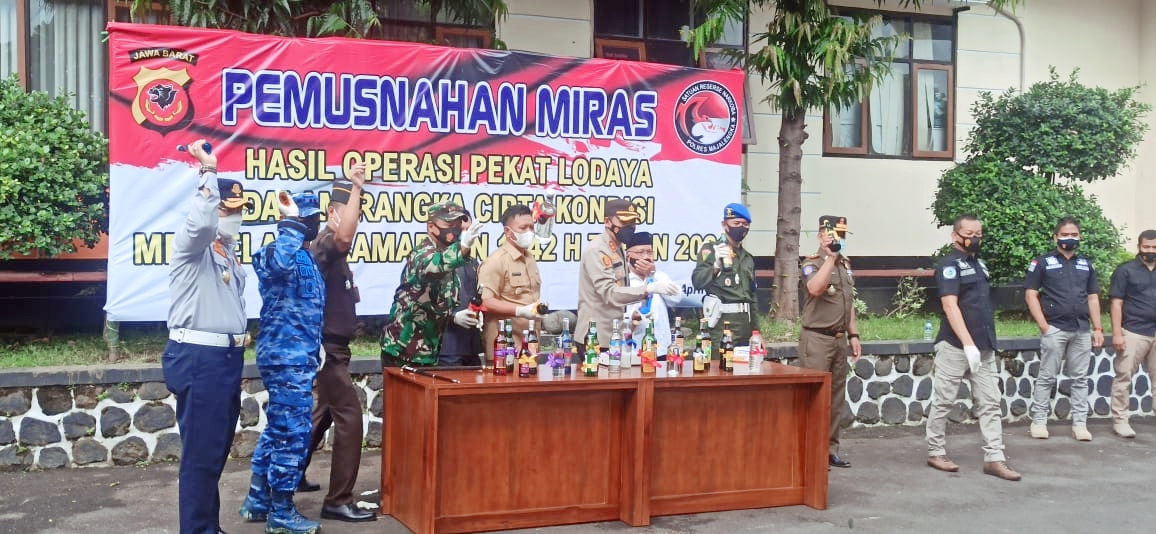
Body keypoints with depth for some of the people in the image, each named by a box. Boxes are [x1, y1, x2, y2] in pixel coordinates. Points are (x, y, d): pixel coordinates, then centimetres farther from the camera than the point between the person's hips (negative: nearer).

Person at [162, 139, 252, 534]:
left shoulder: (229, 251, 18)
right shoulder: (191, 244, -7)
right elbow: (201, 221, -33)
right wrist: (209, 170, -25)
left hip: (227, 356, 9)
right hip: (197, 357, -9)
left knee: (217, 451, 14)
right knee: (201, 454, -6)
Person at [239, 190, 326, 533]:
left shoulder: (304, 256, 14)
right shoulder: (278, 252, -15)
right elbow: (279, 264, -43)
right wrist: (291, 222, -33)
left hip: (295, 357, 10)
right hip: (288, 358, -10)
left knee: (278, 429, 17)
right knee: (292, 432, -4)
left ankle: (258, 501, 27)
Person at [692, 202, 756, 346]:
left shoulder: (748, 258, 20)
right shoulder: (711, 249, 1)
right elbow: (697, 282, -11)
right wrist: (716, 266, -27)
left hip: (745, 321, 6)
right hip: (722, 320, -6)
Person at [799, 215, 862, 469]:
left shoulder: (845, 264, 16)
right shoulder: (812, 263, -7)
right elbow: (815, 288, -30)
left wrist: (853, 335, 16)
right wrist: (830, 257, -25)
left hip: (839, 338, 8)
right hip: (817, 338, -7)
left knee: (836, 397, 9)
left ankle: (830, 449, 16)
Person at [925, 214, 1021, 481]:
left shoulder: (979, 264, 15)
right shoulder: (949, 265, -8)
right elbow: (950, 306, -18)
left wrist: (985, 342, 16)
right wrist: (968, 343, -25)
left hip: (984, 347, 8)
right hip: (955, 346, -7)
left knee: (990, 404, 3)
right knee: (943, 401, 3)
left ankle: (994, 458, 4)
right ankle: (935, 452, 14)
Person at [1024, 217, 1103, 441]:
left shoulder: (1086, 264, 15)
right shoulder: (1043, 262, 1)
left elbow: (1093, 297, 16)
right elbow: (1030, 294, -3)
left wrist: (1098, 328, 9)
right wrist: (1043, 325, -10)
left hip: (1082, 330, 4)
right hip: (1055, 329, -4)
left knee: (1080, 379, 7)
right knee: (1047, 377, 1)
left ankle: (1080, 423, 12)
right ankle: (1039, 421, 7)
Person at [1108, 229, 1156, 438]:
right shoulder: (1126, 270, 0)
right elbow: (1116, 303, -4)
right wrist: (1117, 333, -11)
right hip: (1133, 333, -5)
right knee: (1124, 376, -3)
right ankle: (1120, 420, 3)